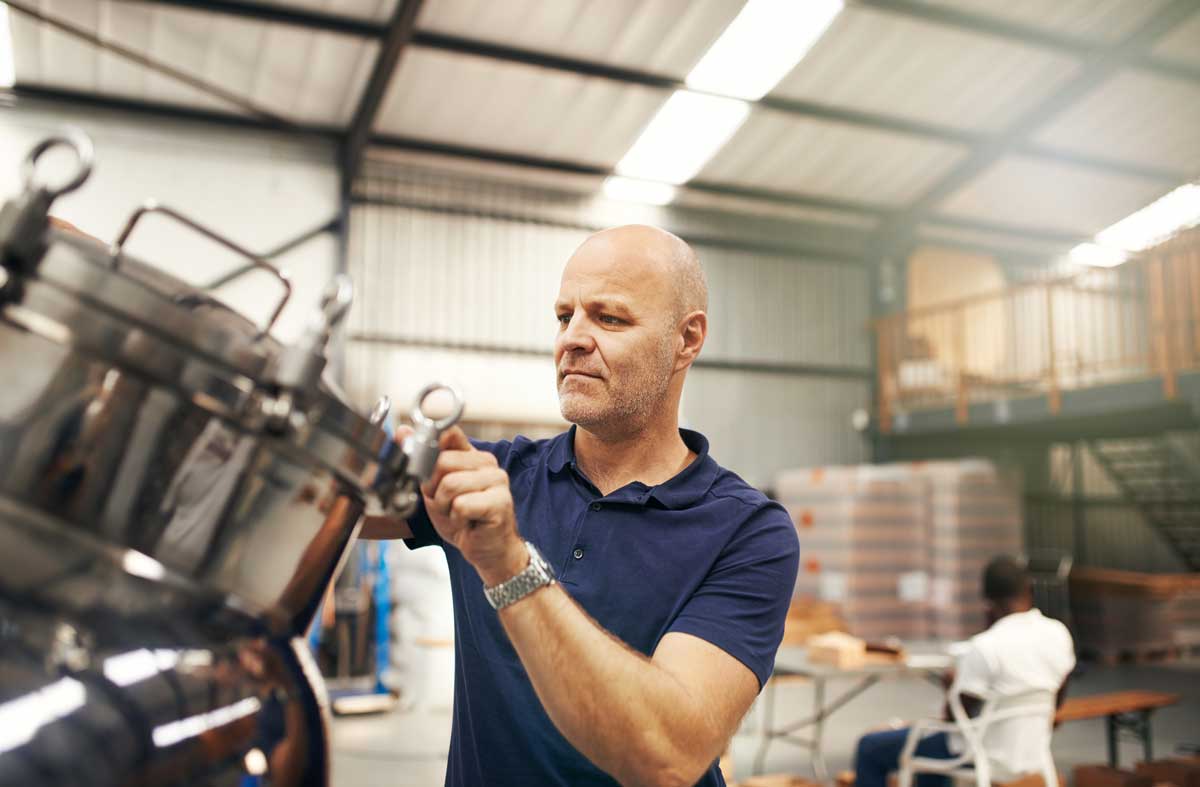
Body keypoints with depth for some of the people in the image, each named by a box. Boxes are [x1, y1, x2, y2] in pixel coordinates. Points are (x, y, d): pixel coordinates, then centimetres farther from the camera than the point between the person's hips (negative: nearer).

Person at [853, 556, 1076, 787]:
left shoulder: (983, 648, -26)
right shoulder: (1060, 634, -6)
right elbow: (1055, 704, 8)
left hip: (987, 759, -7)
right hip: (1033, 757, 7)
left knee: (871, 747, 7)